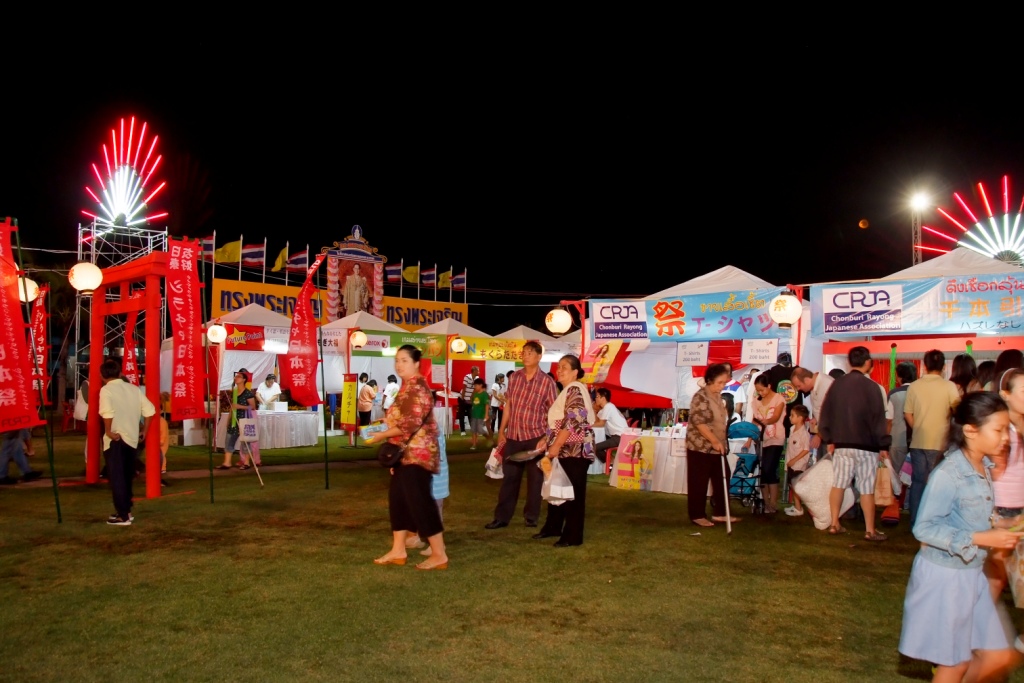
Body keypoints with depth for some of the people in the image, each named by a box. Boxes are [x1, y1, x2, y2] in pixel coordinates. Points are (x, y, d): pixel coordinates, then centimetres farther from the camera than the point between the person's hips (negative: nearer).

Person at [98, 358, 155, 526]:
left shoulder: (106, 390, -8)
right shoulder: (133, 388, 8)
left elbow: (108, 413, -26)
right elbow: (150, 410, 5)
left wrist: (108, 431, -14)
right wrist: (144, 430, 13)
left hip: (115, 440, -6)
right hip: (132, 438, 6)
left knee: (116, 477, 0)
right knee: (126, 476, 18)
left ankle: (122, 515, 0)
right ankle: (126, 510, 26)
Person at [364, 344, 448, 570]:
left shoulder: (417, 387, -17)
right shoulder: (407, 387, 15)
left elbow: (411, 424, -24)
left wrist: (382, 435, -16)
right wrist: (384, 423, 12)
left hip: (417, 454, -11)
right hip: (406, 453, 11)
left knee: (420, 501, -7)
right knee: (398, 498, 14)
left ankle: (439, 555, 1)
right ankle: (398, 551, 24)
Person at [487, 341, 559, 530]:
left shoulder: (547, 381, -7)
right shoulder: (514, 377, 4)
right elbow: (508, 406, 10)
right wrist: (501, 431, 8)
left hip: (535, 436, -3)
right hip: (513, 436, 3)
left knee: (535, 478, 7)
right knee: (509, 477, 7)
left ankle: (531, 516, 21)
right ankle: (502, 517, 14)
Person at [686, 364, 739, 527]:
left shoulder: (717, 395, 9)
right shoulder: (701, 397, -18)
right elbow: (699, 422, -24)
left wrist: (721, 442, 20)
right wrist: (714, 441, -25)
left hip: (717, 447, 9)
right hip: (700, 447, -9)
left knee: (722, 479, 12)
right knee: (699, 483, 0)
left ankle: (720, 513, 22)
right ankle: (697, 515, 10)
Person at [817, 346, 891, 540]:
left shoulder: (837, 384, 4)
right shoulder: (870, 386, -10)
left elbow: (826, 413, 7)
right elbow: (878, 417, -9)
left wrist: (828, 439, 15)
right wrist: (883, 445, -3)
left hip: (841, 444, 4)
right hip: (866, 446, -4)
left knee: (838, 484, 9)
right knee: (867, 489, 1)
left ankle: (835, 524, 13)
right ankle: (870, 530, 6)